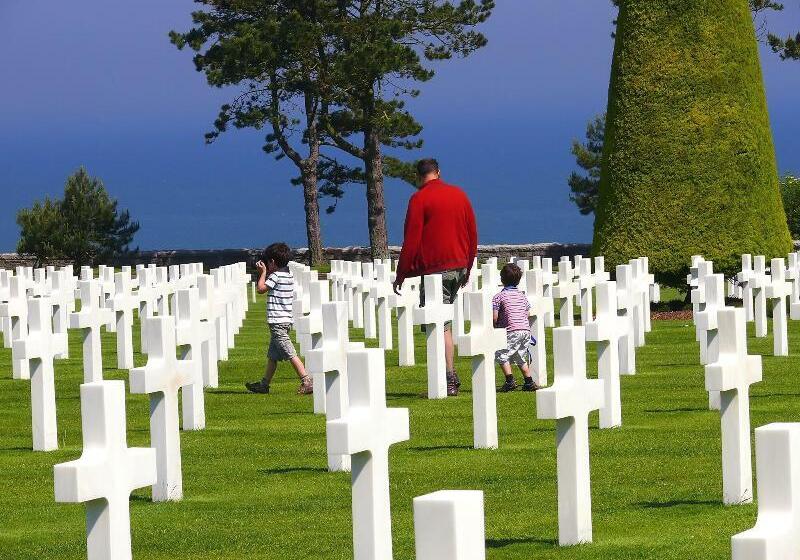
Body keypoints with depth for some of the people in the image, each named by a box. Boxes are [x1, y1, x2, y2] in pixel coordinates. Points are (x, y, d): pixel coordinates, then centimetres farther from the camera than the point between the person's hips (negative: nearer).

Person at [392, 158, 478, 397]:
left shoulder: (419, 199, -8)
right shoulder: (459, 195, 10)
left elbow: (411, 240, -10)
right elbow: (472, 234, 15)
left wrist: (401, 275, -4)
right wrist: (467, 267, 24)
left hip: (434, 268, -6)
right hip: (459, 267, 6)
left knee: (441, 326, -6)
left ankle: (450, 382, -10)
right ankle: (450, 376, 12)